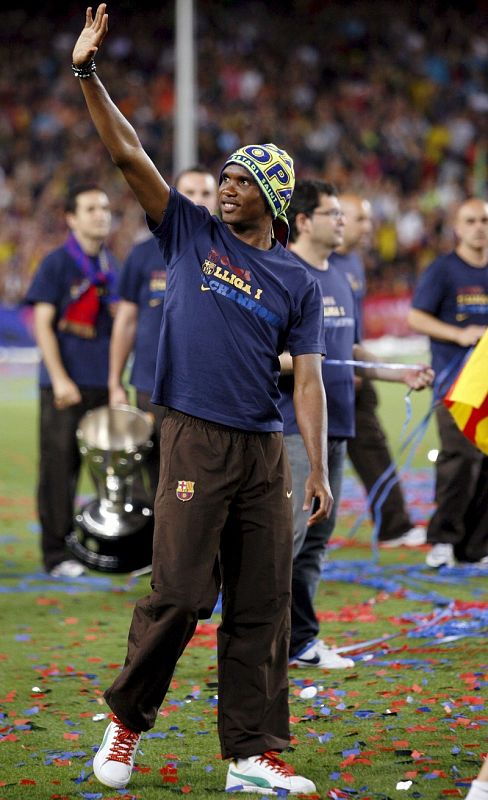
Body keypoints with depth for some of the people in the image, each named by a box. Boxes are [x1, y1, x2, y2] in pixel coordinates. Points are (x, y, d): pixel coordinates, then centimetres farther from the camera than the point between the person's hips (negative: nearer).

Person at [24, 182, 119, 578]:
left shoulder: (111, 265, 13)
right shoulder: (57, 263, -5)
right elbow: (43, 323, -9)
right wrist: (60, 379, -17)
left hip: (103, 382, 6)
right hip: (66, 384, -6)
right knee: (60, 466, -3)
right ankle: (57, 553, 1)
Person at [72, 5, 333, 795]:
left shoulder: (297, 281, 9)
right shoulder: (191, 233, 7)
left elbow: (306, 379, 5)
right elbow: (129, 155, -1)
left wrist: (319, 471, -3)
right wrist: (88, 73, -11)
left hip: (265, 451, 3)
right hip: (196, 440, -2)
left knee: (263, 607, 2)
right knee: (179, 595, -8)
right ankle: (127, 719, 11)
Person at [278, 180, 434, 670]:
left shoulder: (339, 281, 18)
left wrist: (400, 374, 20)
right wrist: (290, 359, -29)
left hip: (335, 425, 9)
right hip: (292, 425, -9)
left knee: (317, 537, 10)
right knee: (289, 530, -14)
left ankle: (300, 642, 16)